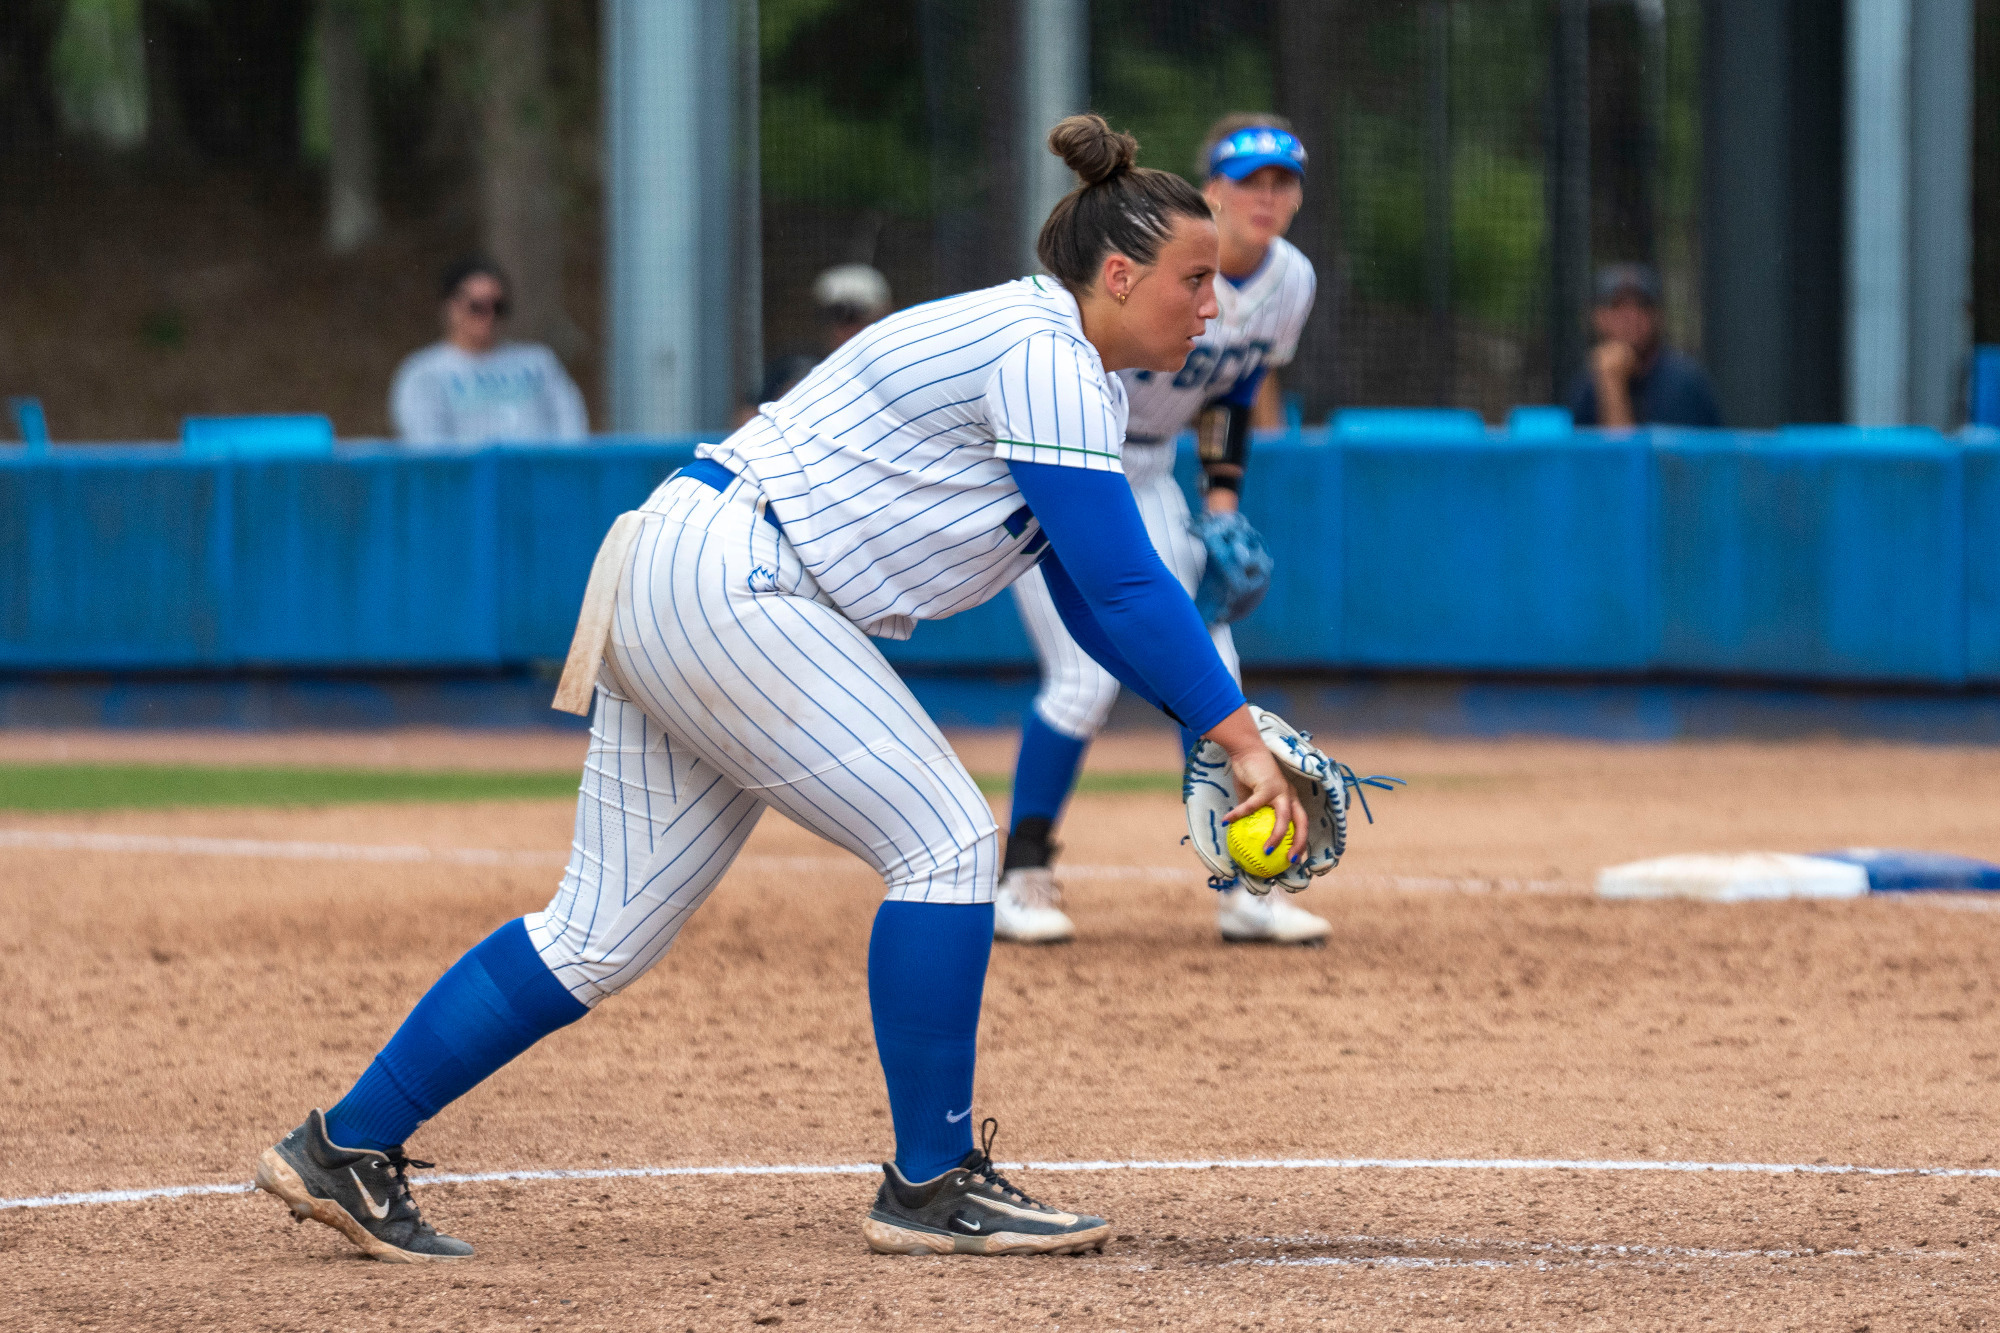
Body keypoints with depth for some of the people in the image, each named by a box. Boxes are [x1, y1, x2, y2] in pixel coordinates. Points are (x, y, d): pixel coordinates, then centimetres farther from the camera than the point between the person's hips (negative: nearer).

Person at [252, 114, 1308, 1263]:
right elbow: (1128, 583, -17)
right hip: (733, 584, -10)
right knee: (949, 839, -10)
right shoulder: (1045, 361, -14)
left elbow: (1096, 600, 20)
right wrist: (1239, 736, -13)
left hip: (675, 598, 10)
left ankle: (344, 1149, 8)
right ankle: (932, 1186, -5)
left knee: (605, 932, 7)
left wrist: (1214, 715, 9)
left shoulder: (1077, 380, 18)